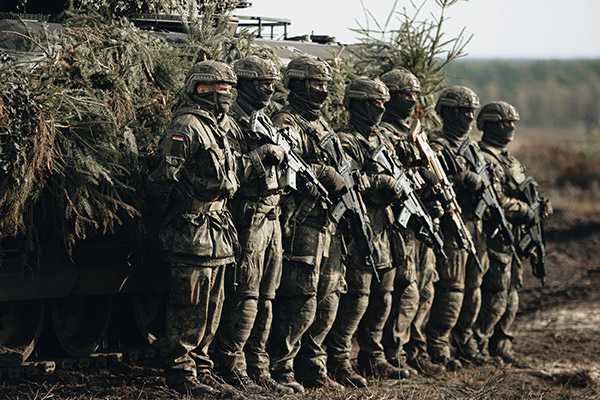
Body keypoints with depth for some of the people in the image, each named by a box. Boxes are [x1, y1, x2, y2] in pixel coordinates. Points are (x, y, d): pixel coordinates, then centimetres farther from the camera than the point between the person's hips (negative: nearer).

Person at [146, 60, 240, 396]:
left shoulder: (223, 126, 16)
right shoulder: (186, 126, -12)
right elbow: (164, 180, -16)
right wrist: (182, 213, -13)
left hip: (218, 228, 9)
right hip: (192, 229, -9)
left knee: (213, 304, 13)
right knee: (191, 304, -6)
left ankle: (201, 365, 21)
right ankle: (181, 371, 0)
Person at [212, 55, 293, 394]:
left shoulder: (264, 122, 20)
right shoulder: (232, 123, -9)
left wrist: (283, 156, 6)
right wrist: (263, 155, -20)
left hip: (272, 218, 9)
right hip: (248, 219, -9)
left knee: (265, 300, 10)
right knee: (245, 299, -10)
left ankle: (258, 369, 14)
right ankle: (232, 369, -5)